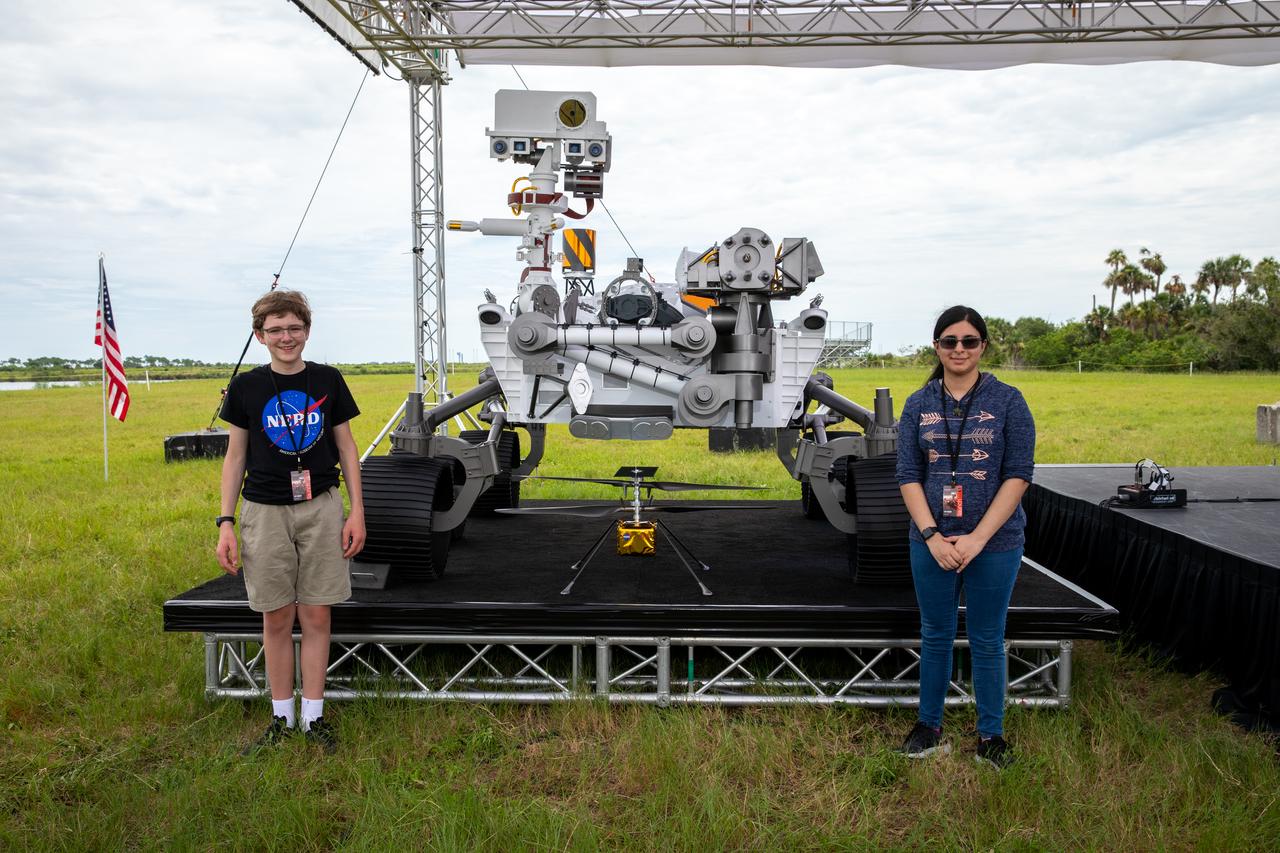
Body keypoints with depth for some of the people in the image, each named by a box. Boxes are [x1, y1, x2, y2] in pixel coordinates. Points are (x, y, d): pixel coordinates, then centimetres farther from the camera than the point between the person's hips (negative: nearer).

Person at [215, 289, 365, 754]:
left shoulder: (327, 381, 2)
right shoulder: (246, 387, 2)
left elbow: (346, 447, 7)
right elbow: (235, 455, 6)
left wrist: (357, 511, 2)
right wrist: (226, 522, 0)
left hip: (321, 509, 0)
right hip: (265, 512, 0)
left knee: (316, 615, 4)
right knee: (276, 618, 6)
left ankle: (314, 718, 16)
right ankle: (281, 718, 20)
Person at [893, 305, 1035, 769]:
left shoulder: (1007, 400, -4)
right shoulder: (918, 404, 4)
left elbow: (1019, 475, -7)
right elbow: (908, 475, 1)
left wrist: (978, 538, -14)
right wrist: (932, 536, -11)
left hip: (994, 543, -2)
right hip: (932, 543, 2)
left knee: (986, 640, 9)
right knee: (935, 636, 13)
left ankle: (991, 735, 25)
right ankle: (929, 726, 28)